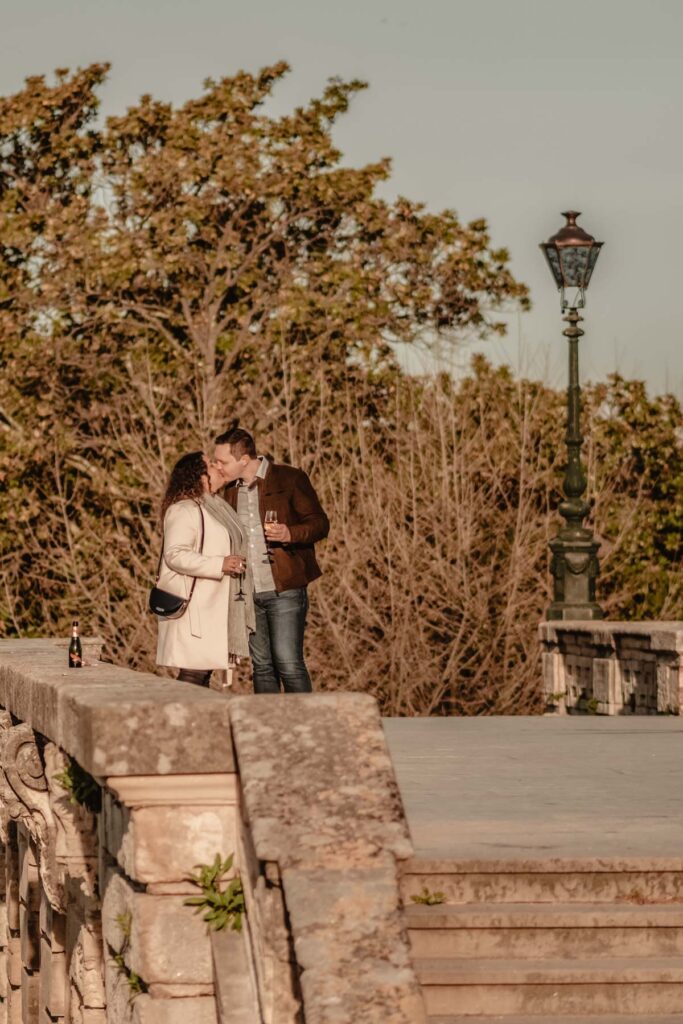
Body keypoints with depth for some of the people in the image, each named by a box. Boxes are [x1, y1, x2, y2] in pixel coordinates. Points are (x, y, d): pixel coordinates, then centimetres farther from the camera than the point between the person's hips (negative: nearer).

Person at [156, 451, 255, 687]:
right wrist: (220, 564, -26)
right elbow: (175, 554, -24)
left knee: (203, 674, 8)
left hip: (212, 609, 10)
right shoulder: (184, 510, -13)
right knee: (193, 674, -13)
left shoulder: (215, 507, 20)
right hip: (193, 611, -10)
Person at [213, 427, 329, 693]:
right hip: (248, 594, 6)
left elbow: (320, 524, -3)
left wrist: (290, 534, -21)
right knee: (262, 666, 7)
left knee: (288, 663, -10)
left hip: (284, 591, -6)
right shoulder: (230, 490, 13)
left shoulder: (290, 479, -4)